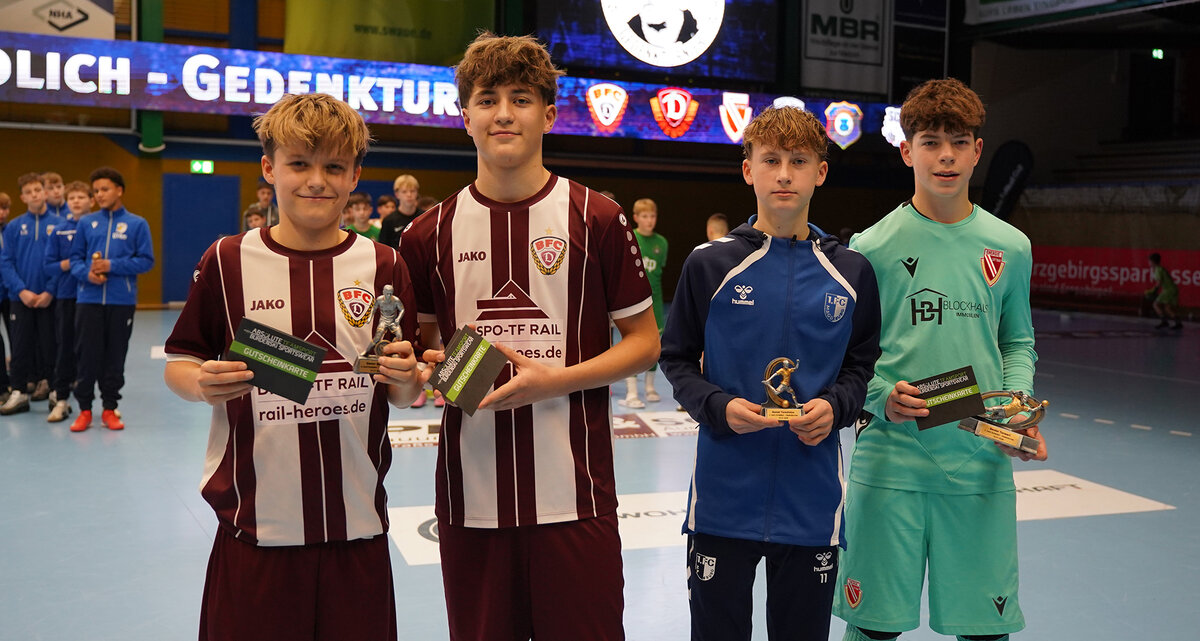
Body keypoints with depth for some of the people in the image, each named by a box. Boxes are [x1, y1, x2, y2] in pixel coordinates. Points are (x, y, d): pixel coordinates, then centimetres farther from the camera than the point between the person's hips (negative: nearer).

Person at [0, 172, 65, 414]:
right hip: (21, 297, 2)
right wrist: (21, 290, -11)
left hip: (50, 298, -1)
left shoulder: (59, 225, -2)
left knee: (49, 345, 5)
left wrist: (50, 291, -12)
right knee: (21, 346, 4)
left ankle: (47, 384, 17)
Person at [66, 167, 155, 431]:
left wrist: (112, 266, -12)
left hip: (122, 301, -1)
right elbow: (75, 258, 9)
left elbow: (146, 260, -2)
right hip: (89, 300, 1)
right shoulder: (86, 223, 7)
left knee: (115, 357, 6)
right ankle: (84, 408, 13)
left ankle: (110, 407, 18)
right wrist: (86, 273, -11)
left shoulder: (137, 224, 1)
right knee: (87, 356, 3)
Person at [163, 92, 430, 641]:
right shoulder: (227, 261, -1)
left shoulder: (383, 266, 2)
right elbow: (179, 365, 6)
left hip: (356, 524, 1)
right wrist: (203, 384, -15)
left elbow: (404, 394, 7)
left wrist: (406, 378, -15)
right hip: (255, 526, -1)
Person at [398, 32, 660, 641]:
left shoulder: (597, 220, -3)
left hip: (574, 497, -2)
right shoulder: (430, 234, 5)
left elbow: (644, 342, 2)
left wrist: (555, 379, -13)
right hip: (470, 497, 2)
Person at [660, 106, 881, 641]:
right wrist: (719, 407, -14)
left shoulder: (851, 273, 4)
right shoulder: (710, 264, -2)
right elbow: (677, 358, 4)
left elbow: (862, 366, 12)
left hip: (811, 500, 2)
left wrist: (834, 406, -9)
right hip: (724, 493, -2)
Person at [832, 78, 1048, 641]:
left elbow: (1018, 343, 15)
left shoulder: (1009, 247, 6)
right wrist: (882, 397, -16)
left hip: (982, 464, 2)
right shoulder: (874, 247, -2)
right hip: (890, 461, -2)